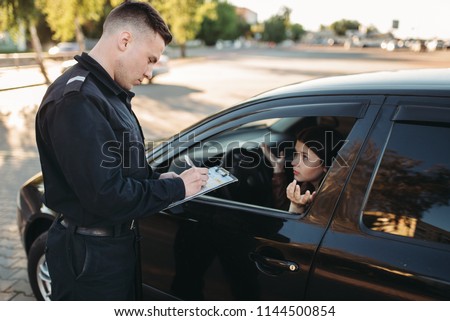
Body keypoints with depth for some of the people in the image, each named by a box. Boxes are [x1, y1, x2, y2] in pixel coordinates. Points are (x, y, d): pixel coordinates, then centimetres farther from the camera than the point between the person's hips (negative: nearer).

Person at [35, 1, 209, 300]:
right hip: (91, 256, -9)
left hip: (118, 242, 10)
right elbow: (107, 196, -29)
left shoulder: (106, 91, 8)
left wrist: (157, 178, -2)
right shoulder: (76, 100, -26)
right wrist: (176, 188, -18)